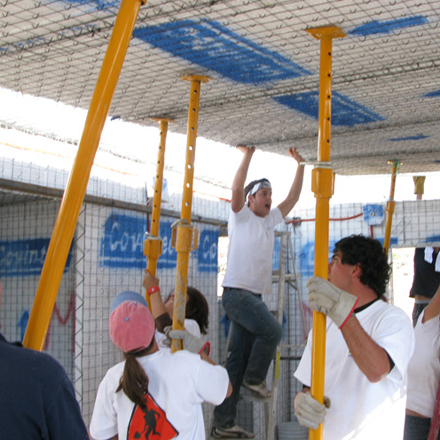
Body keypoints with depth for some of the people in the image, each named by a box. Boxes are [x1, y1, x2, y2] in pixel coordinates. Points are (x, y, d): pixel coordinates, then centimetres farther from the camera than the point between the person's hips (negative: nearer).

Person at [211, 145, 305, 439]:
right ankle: (254, 378, 0)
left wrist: (301, 165, 18)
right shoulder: (241, 217, 0)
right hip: (237, 293, -7)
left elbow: (293, 198, 22)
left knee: (239, 361, 5)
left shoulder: (269, 221, 19)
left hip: (255, 296, 7)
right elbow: (237, 189, -18)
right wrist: (248, 154, -17)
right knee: (272, 330, -26)